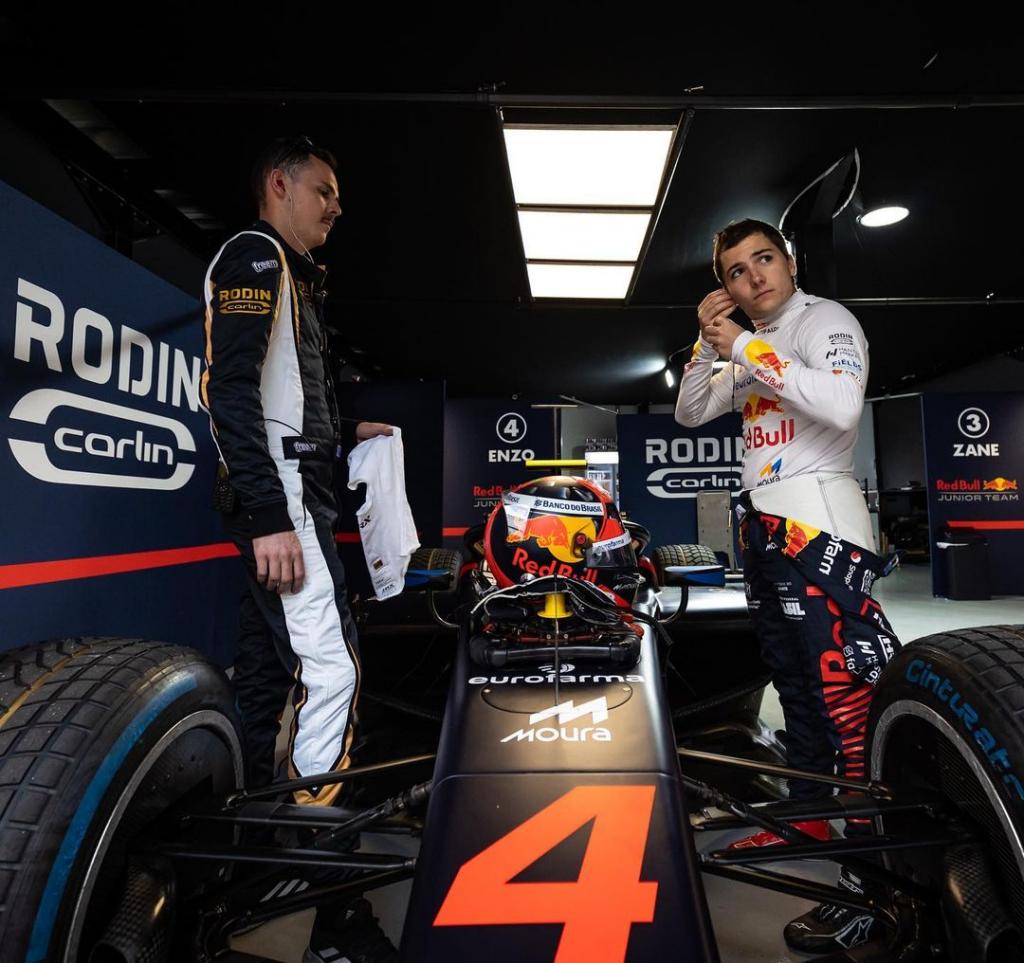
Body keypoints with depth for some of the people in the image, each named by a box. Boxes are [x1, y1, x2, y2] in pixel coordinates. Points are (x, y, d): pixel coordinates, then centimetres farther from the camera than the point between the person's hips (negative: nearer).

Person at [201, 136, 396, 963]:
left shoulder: (293, 274, 27)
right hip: (278, 495, -10)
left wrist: (347, 433, 23)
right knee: (332, 668, -12)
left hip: (294, 493, 10)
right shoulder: (254, 255, -3)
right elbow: (231, 390, -18)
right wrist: (270, 516, -25)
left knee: (268, 666, 12)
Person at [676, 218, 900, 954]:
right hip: (763, 525, 8)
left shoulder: (827, 319, -3)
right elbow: (691, 413, 15)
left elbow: (842, 405, -22)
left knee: (847, 693, -11)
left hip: (819, 526, -8)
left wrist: (746, 347, -18)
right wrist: (710, 344, 2)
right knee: (796, 686, 15)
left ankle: (876, 884, -3)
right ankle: (808, 818, 30)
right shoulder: (755, 346, 20)